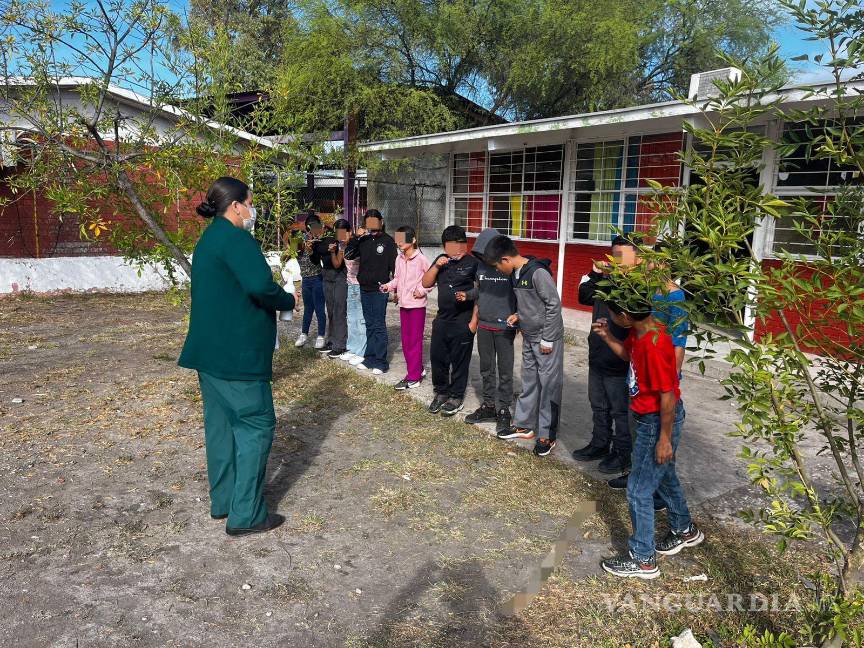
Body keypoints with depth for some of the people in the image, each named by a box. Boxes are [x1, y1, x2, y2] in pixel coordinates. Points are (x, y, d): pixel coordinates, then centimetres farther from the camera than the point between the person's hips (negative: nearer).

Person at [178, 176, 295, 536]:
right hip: (237, 352, -10)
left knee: (220, 423, 16)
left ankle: (222, 501, 27)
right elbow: (261, 286, -29)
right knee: (256, 424, -2)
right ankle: (245, 514, 3)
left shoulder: (208, 239, 16)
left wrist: (274, 296, 11)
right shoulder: (236, 239, -16)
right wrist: (288, 300, -10)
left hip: (209, 349, 10)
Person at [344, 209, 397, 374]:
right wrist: (356, 237, -9)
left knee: (379, 326, -3)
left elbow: (394, 265, -6)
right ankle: (370, 357, 21)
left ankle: (381, 361, 4)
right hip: (364, 289, 5)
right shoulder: (363, 240, 7)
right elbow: (348, 255, 1)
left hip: (380, 289, -5)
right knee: (369, 325, 13)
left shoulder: (388, 241, -6)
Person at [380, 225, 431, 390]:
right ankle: (417, 370, 26)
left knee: (415, 340, -2)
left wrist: (422, 290, -18)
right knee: (405, 340, 12)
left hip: (417, 304, -7)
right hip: (403, 304, 7)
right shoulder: (399, 259, 8)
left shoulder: (421, 259, -12)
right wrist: (388, 286, -2)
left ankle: (413, 377, 3)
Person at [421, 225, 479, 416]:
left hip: (463, 322, -5)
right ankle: (441, 391, 30)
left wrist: (474, 320, -13)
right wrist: (436, 266, -7)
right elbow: (426, 283, 8)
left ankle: (456, 396, 22)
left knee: (459, 361, 7)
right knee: (437, 357, 12)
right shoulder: (441, 260, 9)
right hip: (441, 319, 6)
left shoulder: (473, 262, -10)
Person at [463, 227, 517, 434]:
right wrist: (474, 319, 10)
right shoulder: (481, 266, 4)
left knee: (505, 371, 5)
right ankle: (488, 406, 26)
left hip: (504, 327, -5)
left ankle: (503, 410, 15)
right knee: (486, 369, 14)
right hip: (484, 326, 5)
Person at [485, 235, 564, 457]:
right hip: (529, 337, 9)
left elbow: (554, 305, -19)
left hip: (547, 339, -8)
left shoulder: (538, 272, -20)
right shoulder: (515, 274, 6)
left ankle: (547, 435, 9)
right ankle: (524, 425, 28)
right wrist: (519, 315, 1)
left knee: (548, 385, 0)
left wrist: (547, 339, -16)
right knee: (528, 382, 16)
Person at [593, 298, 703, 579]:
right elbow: (628, 354, 18)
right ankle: (684, 530, 49)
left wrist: (665, 438, -19)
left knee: (638, 490, 2)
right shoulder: (640, 331, -3)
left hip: (658, 421, -10)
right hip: (649, 416, 10)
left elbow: (668, 396, -26)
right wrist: (606, 337, 1)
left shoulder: (654, 345, -31)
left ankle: (643, 560, 18)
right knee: (664, 476, 27)